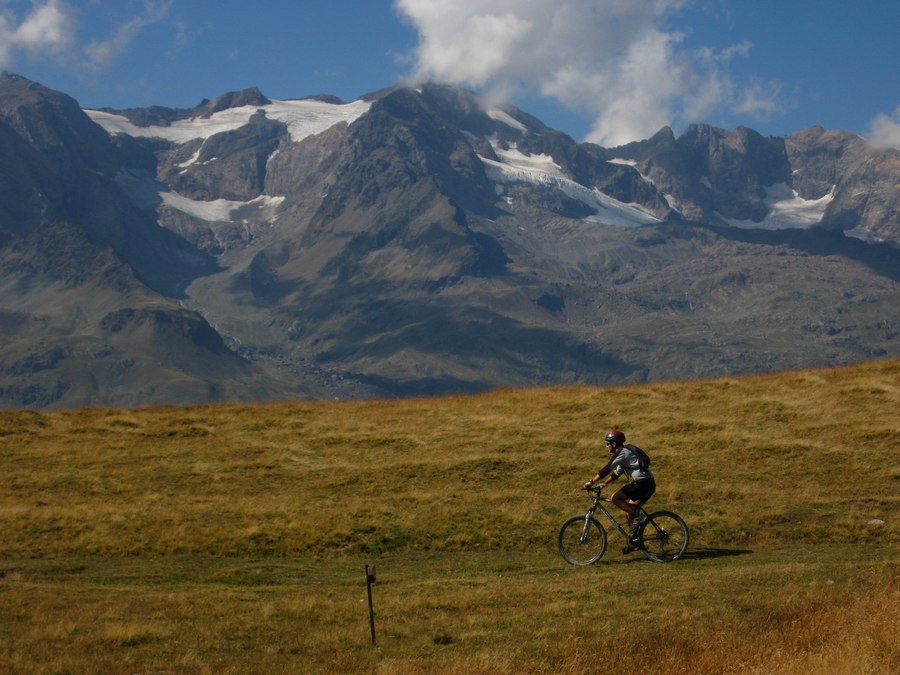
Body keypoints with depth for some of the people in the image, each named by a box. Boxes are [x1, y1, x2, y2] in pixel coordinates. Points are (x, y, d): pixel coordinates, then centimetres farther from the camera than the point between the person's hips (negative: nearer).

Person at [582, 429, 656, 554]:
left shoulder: (621, 452, -8)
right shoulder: (625, 452, 22)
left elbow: (606, 470, -13)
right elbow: (616, 473, 28)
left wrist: (591, 482, -9)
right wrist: (603, 484, 25)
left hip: (642, 483, -10)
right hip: (649, 484, 10)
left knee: (615, 498, -10)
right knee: (629, 510, 16)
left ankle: (635, 520, -10)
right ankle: (634, 541, 19)